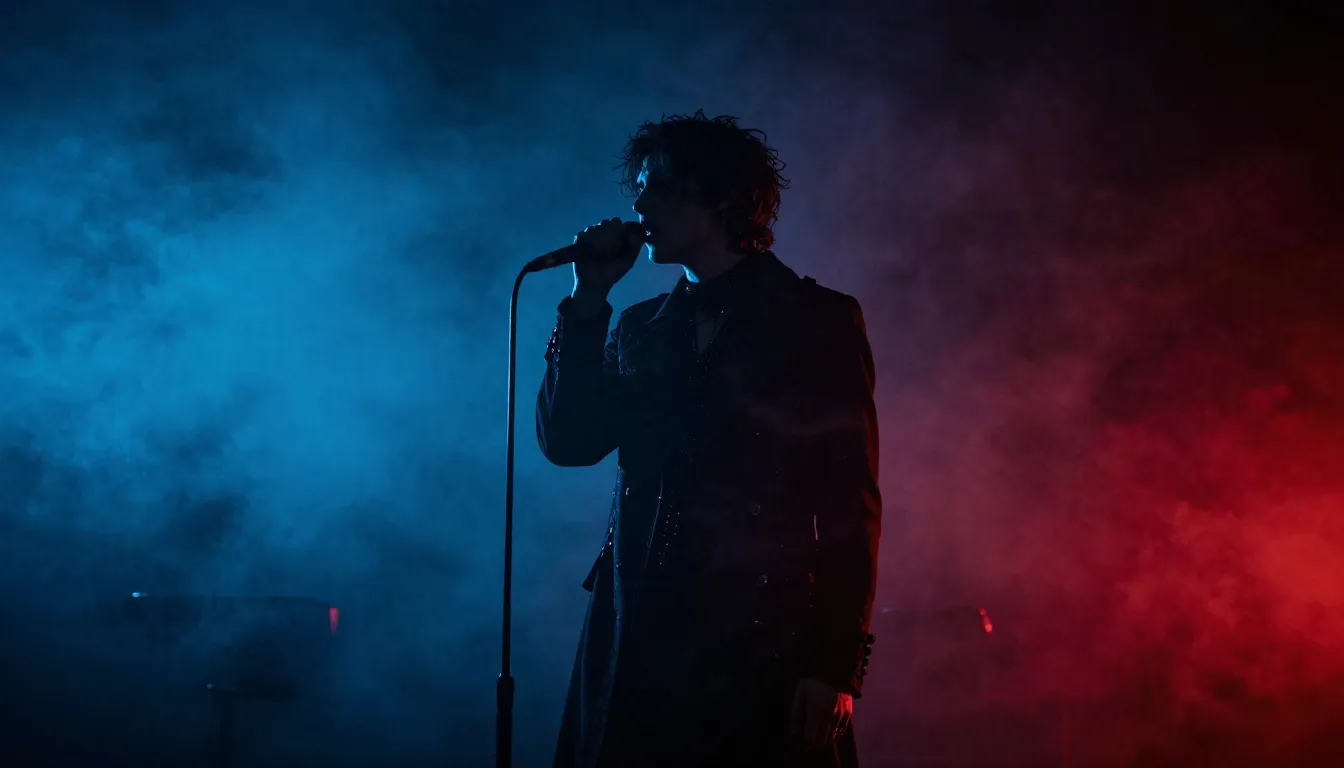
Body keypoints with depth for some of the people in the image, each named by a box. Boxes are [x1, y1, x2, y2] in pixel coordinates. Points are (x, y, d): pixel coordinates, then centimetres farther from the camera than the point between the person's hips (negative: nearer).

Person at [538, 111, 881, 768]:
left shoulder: (820, 321, 2)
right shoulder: (639, 328, 16)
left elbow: (853, 504, -3)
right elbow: (566, 442, 3)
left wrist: (837, 664, -11)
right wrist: (589, 301, 1)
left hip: (764, 646, -4)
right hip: (636, 644, 4)